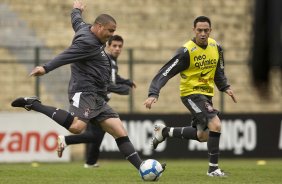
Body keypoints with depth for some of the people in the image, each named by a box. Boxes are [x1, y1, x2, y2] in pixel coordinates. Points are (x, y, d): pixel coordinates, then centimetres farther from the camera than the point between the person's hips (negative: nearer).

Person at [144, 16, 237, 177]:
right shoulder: (186, 52, -20)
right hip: (191, 93, -8)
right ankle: (213, 168, -16)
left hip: (207, 94, 8)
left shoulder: (216, 47, 0)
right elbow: (165, 73, -20)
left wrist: (225, 87, 2)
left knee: (203, 136, 15)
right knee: (215, 124, -25)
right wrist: (153, 94, -29)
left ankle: (165, 132, 34)